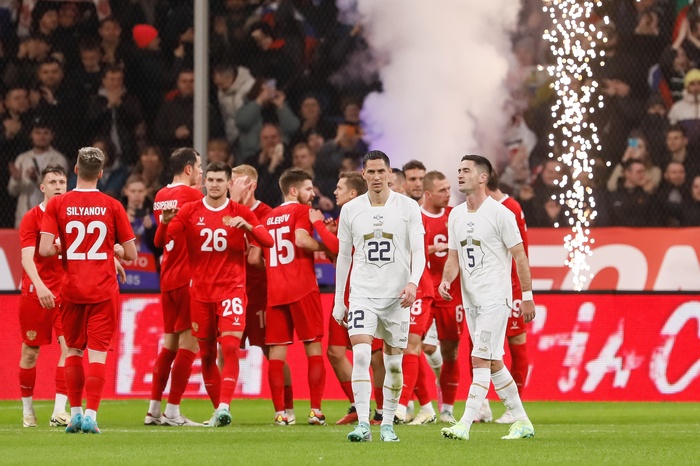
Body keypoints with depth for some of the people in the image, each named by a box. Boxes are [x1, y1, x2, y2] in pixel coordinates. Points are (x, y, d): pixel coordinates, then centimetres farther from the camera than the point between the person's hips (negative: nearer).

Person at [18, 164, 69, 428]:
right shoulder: (31, 218, -6)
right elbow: (27, 258, -17)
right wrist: (39, 286, -33)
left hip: (66, 292, 2)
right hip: (35, 292, -2)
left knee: (69, 346, -12)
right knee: (30, 352, 5)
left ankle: (59, 411, -13)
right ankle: (27, 410, 21)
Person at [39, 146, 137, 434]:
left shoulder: (57, 204, -3)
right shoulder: (112, 206, -2)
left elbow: (45, 250, -11)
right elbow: (131, 254, 0)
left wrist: (64, 248, 10)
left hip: (71, 289, 1)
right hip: (103, 289, -1)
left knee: (73, 350, 15)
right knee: (98, 353, -2)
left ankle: (75, 412, 14)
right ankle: (91, 415, -10)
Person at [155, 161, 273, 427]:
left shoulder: (240, 213, 1)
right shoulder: (190, 211, 4)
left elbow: (268, 241, -6)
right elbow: (161, 240, -2)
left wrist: (247, 226, -25)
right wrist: (165, 221, -24)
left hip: (231, 290, -2)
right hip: (200, 292, 2)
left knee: (230, 346, -18)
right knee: (206, 354, 6)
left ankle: (224, 406, -23)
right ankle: (217, 410, 17)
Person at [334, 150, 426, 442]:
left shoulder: (408, 208, -1)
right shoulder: (350, 210, 5)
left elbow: (418, 251, -3)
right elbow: (343, 256, 12)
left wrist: (412, 283, -21)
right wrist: (338, 301, 11)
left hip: (396, 297, 0)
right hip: (362, 294, 0)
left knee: (394, 364, 4)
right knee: (360, 355, -16)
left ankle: (388, 424, 17)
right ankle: (363, 424, -19)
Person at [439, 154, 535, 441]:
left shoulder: (499, 213, -10)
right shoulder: (456, 215, 11)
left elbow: (519, 256, -8)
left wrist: (527, 296, -9)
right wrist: (446, 280, -5)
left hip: (495, 299, -8)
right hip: (470, 299, 8)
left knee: (480, 359, -13)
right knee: (493, 363, 10)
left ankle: (465, 424, -18)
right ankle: (521, 422, 19)